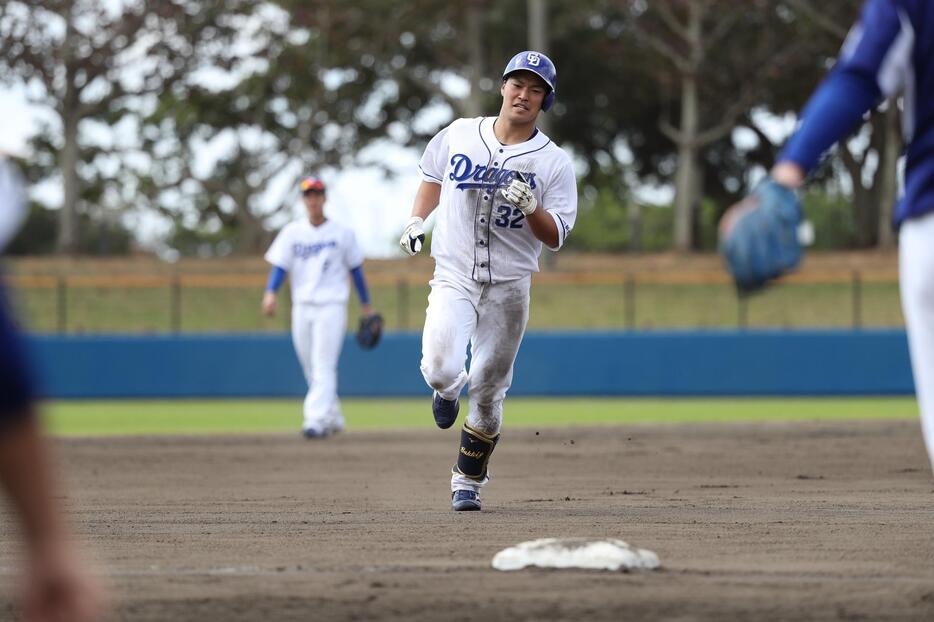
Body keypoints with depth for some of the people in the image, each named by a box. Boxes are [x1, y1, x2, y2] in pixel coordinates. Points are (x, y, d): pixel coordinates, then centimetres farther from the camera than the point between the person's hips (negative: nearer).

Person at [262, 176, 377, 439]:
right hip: (302, 307, 4)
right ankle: (333, 417, 24)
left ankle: (316, 419, -23)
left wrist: (366, 305, 11)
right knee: (311, 370, 9)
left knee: (324, 367, -14)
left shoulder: (342, 233, 2)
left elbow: (356, 269, 9)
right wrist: (270, 293, -19)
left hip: (331, 306, -3)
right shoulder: (292, 232, 7)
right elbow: (280, 265, -2)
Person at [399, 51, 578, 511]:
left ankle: (468, 481, 21)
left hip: (509, 288, 0)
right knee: (441, 368, -22)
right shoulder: (458, 135, 2)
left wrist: (530, 206, -24)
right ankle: (446, 390, 16)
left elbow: (555, 238, -6)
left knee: (487, 392, 3)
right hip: (454, 278, 0)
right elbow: (433, 176, 22)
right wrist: (417, 220, 8)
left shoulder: (554, 163, -3)